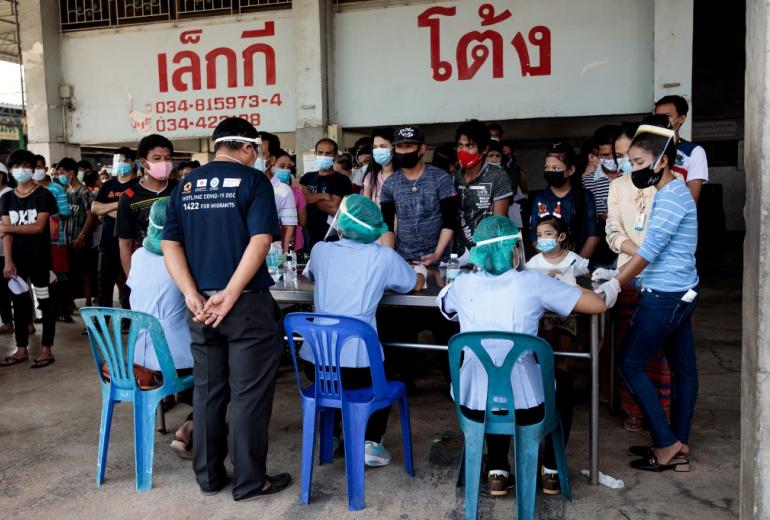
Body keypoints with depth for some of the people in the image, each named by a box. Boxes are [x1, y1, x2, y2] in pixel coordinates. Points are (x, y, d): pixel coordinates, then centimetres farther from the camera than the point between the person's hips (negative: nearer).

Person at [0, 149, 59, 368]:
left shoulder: (43, 195, -4)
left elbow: (39, 227, -14)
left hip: (39, 257, -5)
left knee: (45, 302, 2)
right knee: (19, 302, 10)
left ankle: (46, 350, 8)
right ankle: (21, 349, 20)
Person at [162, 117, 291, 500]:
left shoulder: (186, 185, 10)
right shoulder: (254, 180, -5)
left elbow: (169, 244, 3)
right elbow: (260, 241, -17)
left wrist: (192, 296, -5)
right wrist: (230, 295, -17)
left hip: (200, 303, 5)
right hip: (247, 303, -5)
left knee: (207, 390, 15)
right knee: (249, 392, 5)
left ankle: (208, 475, 26)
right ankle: (250, 481, 15)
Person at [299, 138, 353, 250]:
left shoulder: (342, 180, -4)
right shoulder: (307, 178, 12)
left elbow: (335, 208, -16)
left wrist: (311, 198, -3)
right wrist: (324, 196, -12)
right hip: (308, 237, 5)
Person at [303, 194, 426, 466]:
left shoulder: (320, 250, 4)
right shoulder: (384, 257, -3)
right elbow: (417, 284, 14)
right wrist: (421, 270, 37)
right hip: (358, 367, -3)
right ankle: (371, 444, 18)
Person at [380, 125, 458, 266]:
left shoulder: (441, 179, -7)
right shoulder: (389, 185, 2)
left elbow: (450, 222, -8)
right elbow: (387, 225, 3)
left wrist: (437, 254, -16)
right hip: (402, 259, 2)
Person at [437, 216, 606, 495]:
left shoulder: (464, 283, 5)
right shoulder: (533, 281, -4)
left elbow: (442, 303, 29)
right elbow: (598, 305, 1)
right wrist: (565, 286, 18)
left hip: (473, 403, 2)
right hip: (524, 404, -2)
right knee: (562, 381, 31)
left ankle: (497, 472, 35)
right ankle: (552, 471, 38)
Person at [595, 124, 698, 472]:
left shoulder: (671, 197, -17)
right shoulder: (670, 194, 14)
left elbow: (649, 250, -23)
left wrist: (615, 284, -24)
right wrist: (617, 276, 13)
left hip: (665, 296, -10)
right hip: (679, 293, 10)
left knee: (631, 364, -2)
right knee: (683, 368, 12)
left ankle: (667, 444, 5)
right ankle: (679, 445, 22)